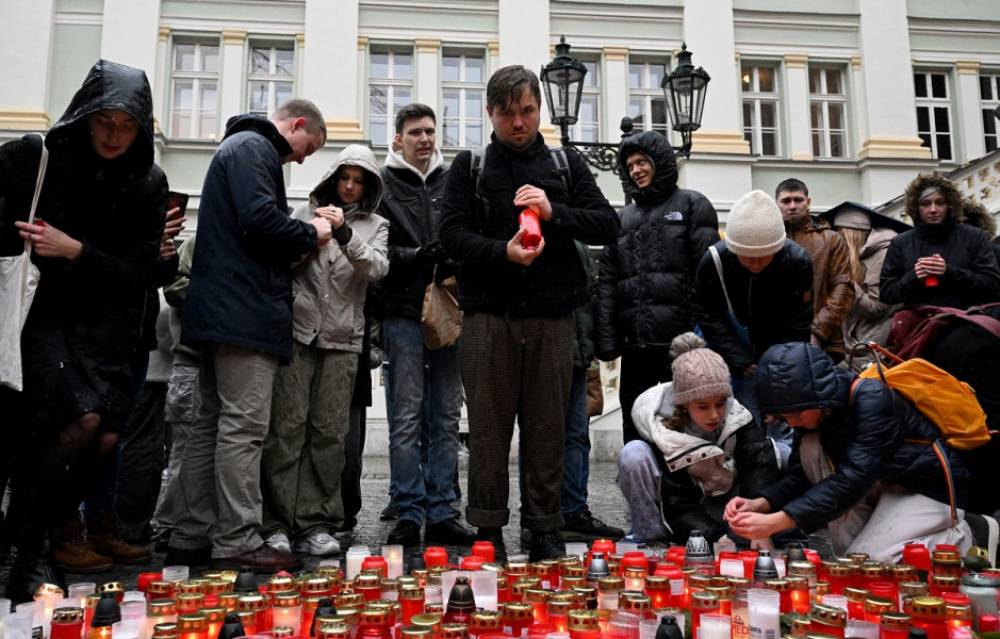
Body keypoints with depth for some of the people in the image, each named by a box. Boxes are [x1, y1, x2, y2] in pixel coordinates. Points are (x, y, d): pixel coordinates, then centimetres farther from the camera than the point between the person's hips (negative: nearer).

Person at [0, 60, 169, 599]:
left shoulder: (148, 185, 0)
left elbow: (138, 275, -4)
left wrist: (75, 251, -17)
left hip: (105, 325, 3)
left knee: (107, 437, -10)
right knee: (83, 418, -23)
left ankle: (64, 521, 22)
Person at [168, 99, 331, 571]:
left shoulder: (238, 147, 27)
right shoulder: (253, 148, -5)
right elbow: (260, 219, -20)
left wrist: (301, 235, 13)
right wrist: (310, 234, -4)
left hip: (221, 313, 11)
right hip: (246, 312, -11)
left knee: (212, 422, 11)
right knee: (244, 425, -9)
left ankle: (191, 537, 16)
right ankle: (236, 541, -5)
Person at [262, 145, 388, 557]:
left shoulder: (375, 225, 15)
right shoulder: (307, 212, 13)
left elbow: (377, 268, -3)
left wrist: (345, 235, -16)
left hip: (342, 338, 1)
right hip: (298, 330, -1)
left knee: (330, 431, -1)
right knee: (288, 425, -6)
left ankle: (315, 524, 5)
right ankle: (277, 523, -1)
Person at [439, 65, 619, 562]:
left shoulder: (566, 165, 15)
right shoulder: (469, 167, 11)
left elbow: (607, 224, 6)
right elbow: (452, 233, 0)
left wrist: (554, 212, -9)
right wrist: (502, 251, -18)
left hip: (551, 318, 1)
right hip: (489, 318, -1)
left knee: (547, 430, 5)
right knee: (489, 429, 2)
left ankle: (544, 532, 17)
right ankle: (489, 531, 13)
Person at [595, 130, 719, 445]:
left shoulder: (692, 205, 6)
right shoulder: (623, 218, 18)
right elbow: (607, 283, 12)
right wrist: (606, 339, 1)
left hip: (681, 339, -4)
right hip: (635, 342, 5)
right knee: (634, 429, 11)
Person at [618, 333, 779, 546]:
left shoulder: (738, 420, -18)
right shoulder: (660, 423, -27)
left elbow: (762, 470, -26)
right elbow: (674, 499, -27)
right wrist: (715, 536, -36)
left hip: (718, 512, 3)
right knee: (634, 453, -29)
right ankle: (653, 540, -17)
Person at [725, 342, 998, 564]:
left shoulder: (873, 400, -29)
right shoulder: (820, 408, -7)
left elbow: (853, 479, -36)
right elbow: (801, 474, -4)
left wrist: (777, 521, -41)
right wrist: (760, 503, -24)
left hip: (930, 490, -7)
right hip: (883, 484, 7)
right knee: (811, 447, -16)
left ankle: (966, 535, 2)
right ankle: (851, 548, -7)